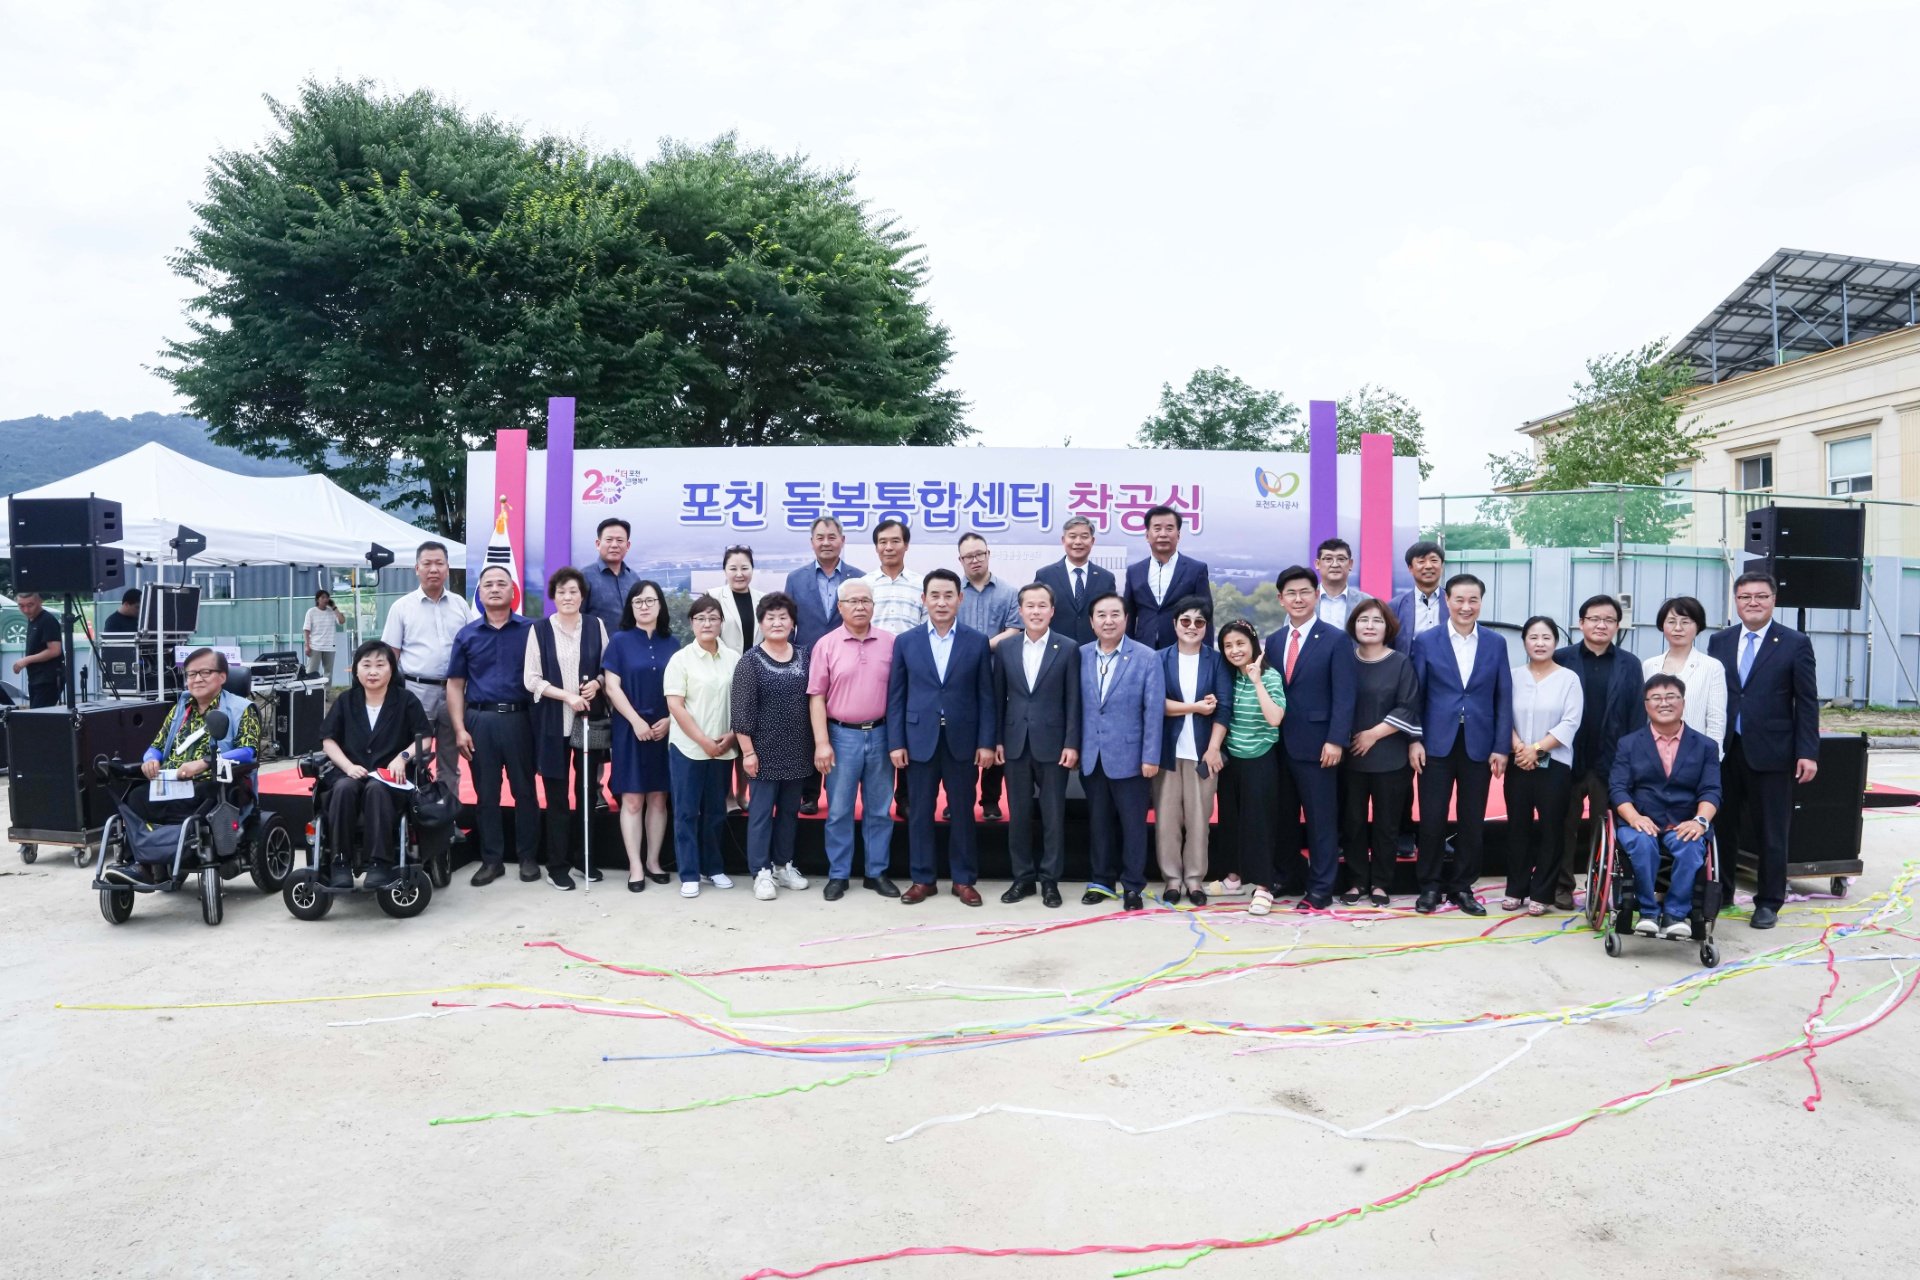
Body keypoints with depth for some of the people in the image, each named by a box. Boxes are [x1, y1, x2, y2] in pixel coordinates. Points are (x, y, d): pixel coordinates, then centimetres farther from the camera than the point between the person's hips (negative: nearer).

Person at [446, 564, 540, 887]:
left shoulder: (530, 630, 3)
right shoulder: (467, 635, 8)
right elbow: (455, 684, 8)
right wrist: (460, 729, 0)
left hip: (519, 719, -2)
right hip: (480, 721, 2)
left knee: (524, 790, 4)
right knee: (486, 793, 7)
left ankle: (528, 857, 14)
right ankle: (491, 859, 16)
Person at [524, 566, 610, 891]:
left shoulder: (596, 626, 5)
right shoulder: (539, 629, -1)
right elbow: (531, 679, -4)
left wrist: (596, 684, -12)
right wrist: (567, 696, -15)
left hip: (590, 718, 2)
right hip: (554, 721, -2)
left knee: (588, 790, 7)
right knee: (557, 795, 3)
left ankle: (586, 859, 20)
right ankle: (557, 865, 11)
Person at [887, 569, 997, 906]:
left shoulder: (977, 642, 2)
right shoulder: (905, 642, 3)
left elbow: (986, 696, 2)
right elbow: (896, 697, 3)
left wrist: (986, 742, -4)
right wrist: (895, 743, -3)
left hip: (962, 741, 0)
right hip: (920, 740, 1)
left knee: (962, 812, 8)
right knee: (919, 813, 6)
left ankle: (963, 879, 19)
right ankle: (923, 878, 19)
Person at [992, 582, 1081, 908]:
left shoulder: (1068, 649, -2)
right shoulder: (1005, 649, 5)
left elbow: (1073, 700, -3)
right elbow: (998, 698, 7)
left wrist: (1072, 744, -7)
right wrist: (996, 740, 3)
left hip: (1052, 743, -2)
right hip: (1015, 743, 2)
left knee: (1053, 815, 5)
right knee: (1018, 814, 9)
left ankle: (1050, 879, 15)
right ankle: (1022, 877, 20)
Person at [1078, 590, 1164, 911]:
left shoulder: (1147, 657, -5)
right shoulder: (1081, 656, 4)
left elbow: (1154, 709, -7)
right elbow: (1077, 705, 7)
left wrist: (1151, 756, -11)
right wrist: (1074, 747, 4)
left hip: (1129, 756, -3)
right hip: (1092, 756, 3)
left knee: (1133, 823, 5)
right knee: (1099, 822, 12)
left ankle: (1132, 886, 16)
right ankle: (1102, 881, 24)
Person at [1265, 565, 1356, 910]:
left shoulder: (1336, 639, -4)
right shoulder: (1274, 641, 11)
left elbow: (1344, 695, -10)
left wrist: (1336, 740, -17)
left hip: (1316, 744, -5)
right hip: (1279, 743, 5)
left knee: (1321, 817, 2)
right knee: (1283, 815, 13)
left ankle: (1320, 888, 10)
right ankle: (1287, 877, 28)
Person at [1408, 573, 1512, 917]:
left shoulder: (1496, 644, 6)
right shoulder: (1426, 641, 1)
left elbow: (1504, 698, 5)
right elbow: (1415, 695, 1)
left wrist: (1501, 747, -1)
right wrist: (1414, 740, -5)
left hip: (1478, 745, 2)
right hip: (1437, 743, -1)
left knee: (1472, 821, 7)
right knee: (1432, 819, 1)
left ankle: (1462, 887, 19)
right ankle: (1430, 885, 15)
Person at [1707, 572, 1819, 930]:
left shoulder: (1795, 644, -1)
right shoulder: (1719, 641, 7)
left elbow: (1807, 702, -3)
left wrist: (1807, 752, -8)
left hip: (1771, 752, -3)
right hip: (1724, 750, 3)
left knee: (1771, 832, 6)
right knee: (1723, 825, 11)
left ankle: (1768, 902, 18)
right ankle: (1721, 893, 24)